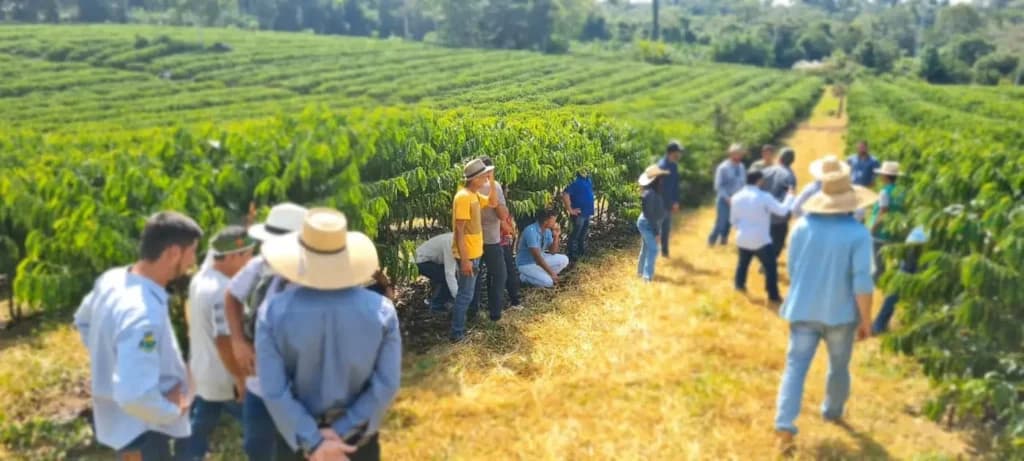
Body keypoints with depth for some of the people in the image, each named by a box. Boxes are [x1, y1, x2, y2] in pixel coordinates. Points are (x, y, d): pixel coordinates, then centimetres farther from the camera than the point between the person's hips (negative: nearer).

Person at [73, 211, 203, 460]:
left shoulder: (112, 279, -6)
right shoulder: (144, 314, -36)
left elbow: (83, 321, 15)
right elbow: (134, 396, -40)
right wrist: (174, 410, -23)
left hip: (117, 416, 9)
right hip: (140, 429, -9)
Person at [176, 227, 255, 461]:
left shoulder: (200, 278, 1)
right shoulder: (223, 292, -29)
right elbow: (225, 342, -31)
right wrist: (240, 379, -22)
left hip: (203, 373, 9)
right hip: (224, 380, -9)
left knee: (198, 430, 20)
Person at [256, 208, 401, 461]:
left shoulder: (275, 311, -17)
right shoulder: (380, 310, -16)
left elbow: (273, 390, -19)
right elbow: (387, 385, -16)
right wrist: (341, 431, -14)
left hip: (298, 435, 0)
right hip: (358, 438, 0)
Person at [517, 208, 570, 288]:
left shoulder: (547, 230, -3)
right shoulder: (531, 231, -29)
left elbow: (552, 252, 2)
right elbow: (536, 256, -30)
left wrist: (556, 236, -14)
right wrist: (551, 273, -27)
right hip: (527, 264, -8)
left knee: (564, 260, -4)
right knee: (548, 282, -26)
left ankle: (541, 275, 3)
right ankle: (525, 277, -1)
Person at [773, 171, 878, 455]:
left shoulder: (802, 226, -1)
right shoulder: (858, 234, -14)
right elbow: (862, 281, -16)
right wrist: (866, 320, -6)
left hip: (803, 309, 2)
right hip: (840, 311, -2)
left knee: (796, 366, 0)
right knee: (838, 367, 21)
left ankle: (785, 426, -12)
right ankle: (832, 411, 41)